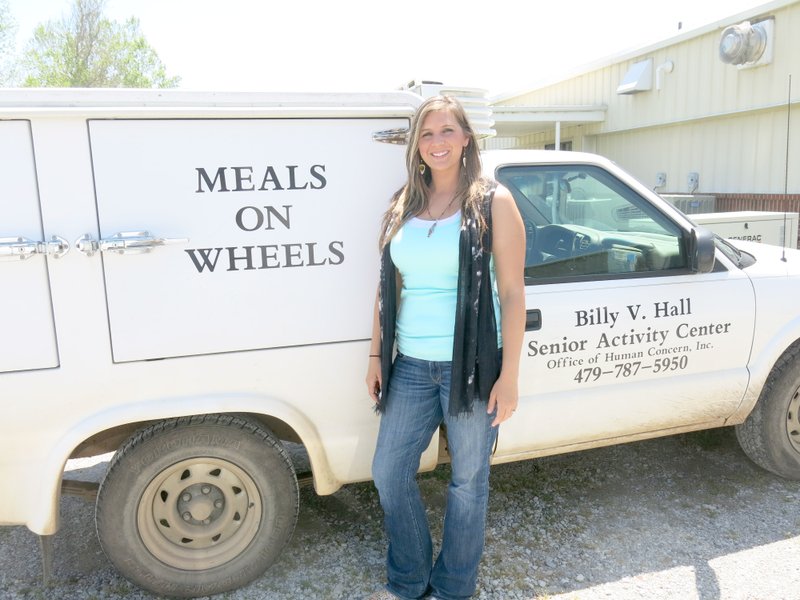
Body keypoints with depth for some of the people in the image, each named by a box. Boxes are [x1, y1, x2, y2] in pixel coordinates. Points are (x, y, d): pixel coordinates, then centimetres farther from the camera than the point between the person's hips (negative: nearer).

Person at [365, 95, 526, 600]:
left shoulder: (493, 202, -4)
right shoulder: (402, 207, 8)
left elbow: (512, 292, -7)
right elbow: (389, 288, 11)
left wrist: (509, 375, -11)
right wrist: (376, 356, 9)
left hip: (471, 365, -4)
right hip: (412, 365, 4)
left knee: (468, 481, 11)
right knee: (389, 472, 10)